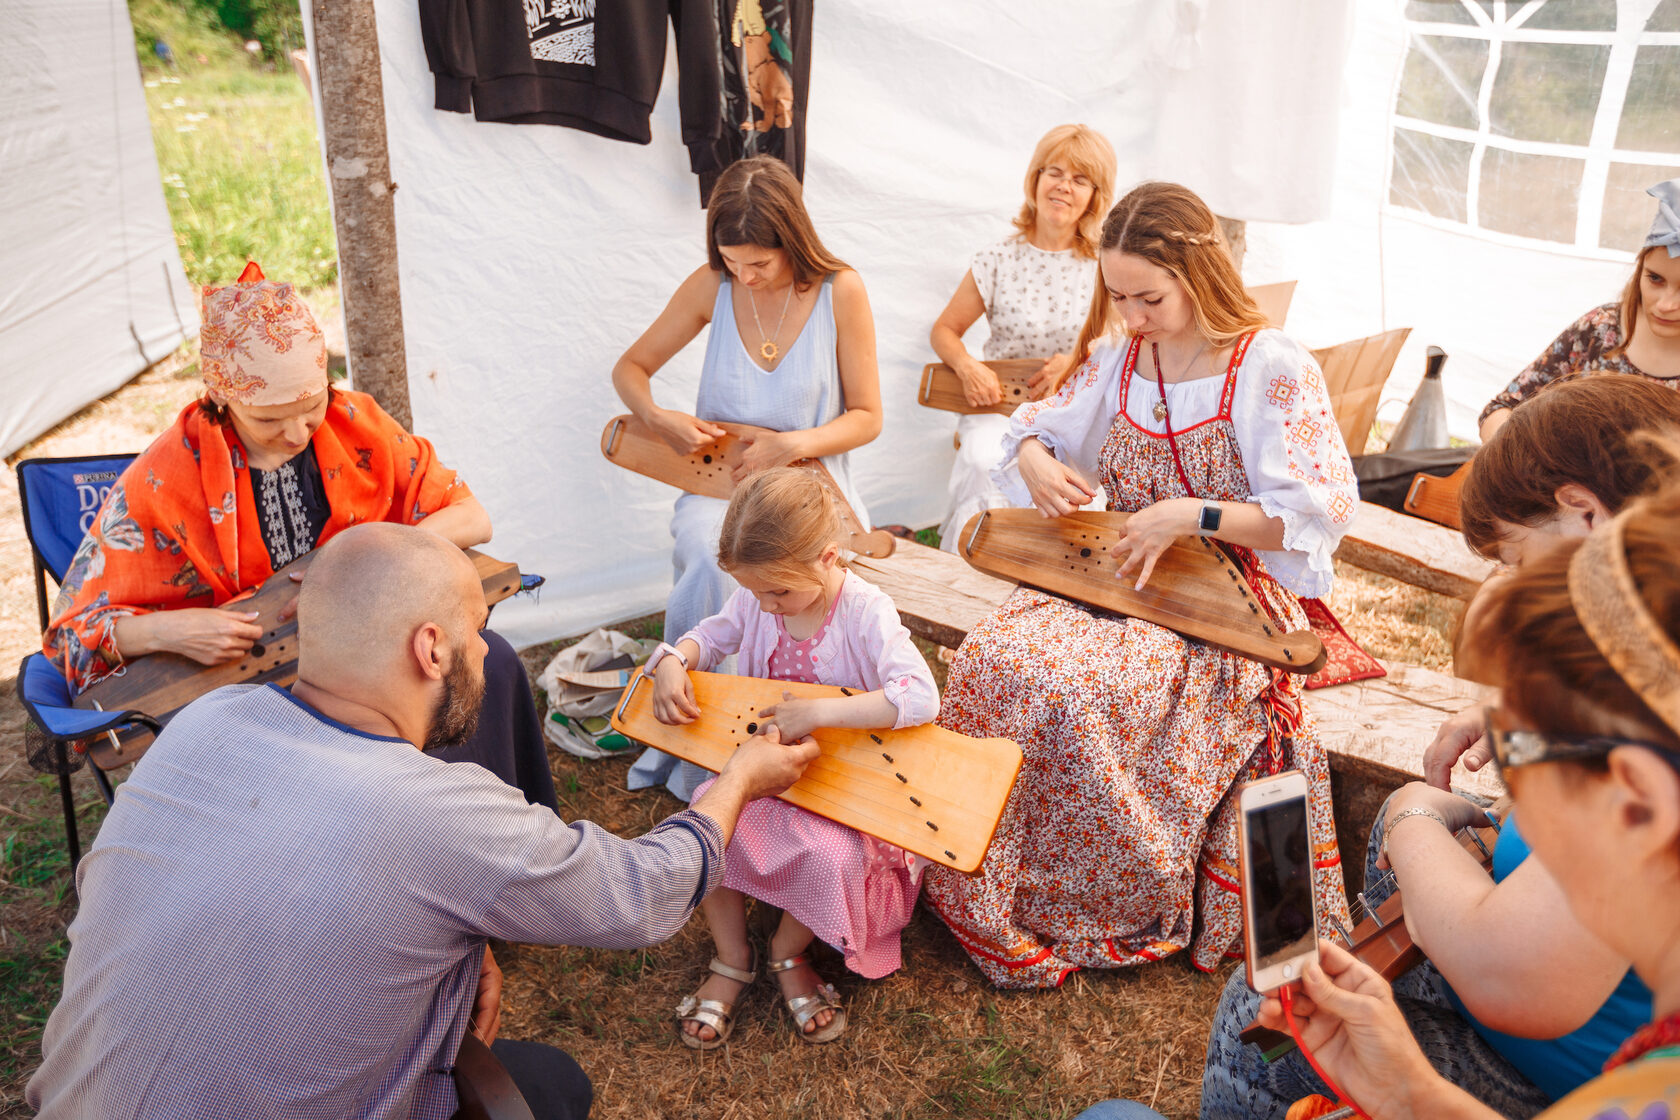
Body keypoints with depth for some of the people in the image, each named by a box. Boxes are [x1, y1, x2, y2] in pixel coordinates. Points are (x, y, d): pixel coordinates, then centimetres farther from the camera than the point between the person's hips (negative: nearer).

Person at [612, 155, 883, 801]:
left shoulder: (841, 291, -6)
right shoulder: (711, 286, -1)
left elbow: (866, 417, -1)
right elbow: (630, 368, 10)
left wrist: (794, 444, -18)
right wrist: (657, 418, -12)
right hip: (720, 480, 1)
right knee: (716, 561, -33)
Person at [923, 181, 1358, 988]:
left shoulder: (1272, 369, -11)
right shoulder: (1118, 357, 6)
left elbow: (1318, 513, -16)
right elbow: (1038, 424, 20)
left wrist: (1192, 515, -25)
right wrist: (1035, 459, -5)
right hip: (1114, 574, 6)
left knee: (1081, 690, -31)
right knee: (993, 657, -21)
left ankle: (1115, 911, -7)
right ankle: (991, 898, -4)